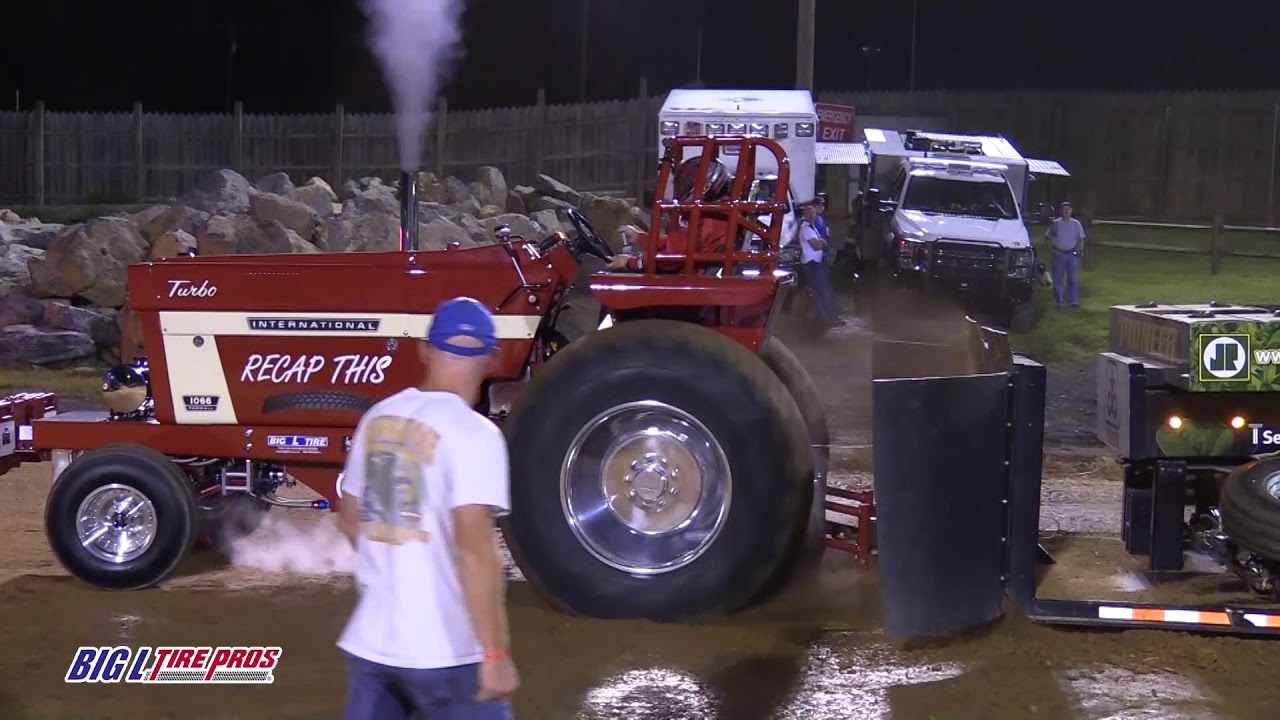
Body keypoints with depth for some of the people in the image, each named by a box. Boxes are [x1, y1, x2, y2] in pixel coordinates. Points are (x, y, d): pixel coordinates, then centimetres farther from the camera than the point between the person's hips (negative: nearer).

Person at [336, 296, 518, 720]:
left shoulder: (378, 418, 6)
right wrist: (495, 653, -20)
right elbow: (474, 548, -22)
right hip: (445, 653, -6)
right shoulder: (470, 432, -15)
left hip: (369, 641, 7)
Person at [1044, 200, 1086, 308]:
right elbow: (1047, 238, 6)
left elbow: (1081, 239, 7)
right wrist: (1052, 249, -5)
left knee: (1073, 278, -1)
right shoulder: (1055, 223, 3)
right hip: (1059, 254, -1)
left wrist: (1078, 250, -7)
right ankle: (1060, 301, 6)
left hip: (1072, 254, 1)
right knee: (1058, 279, 0)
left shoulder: (1076, 224, 6)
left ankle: (1074, 300, 4)